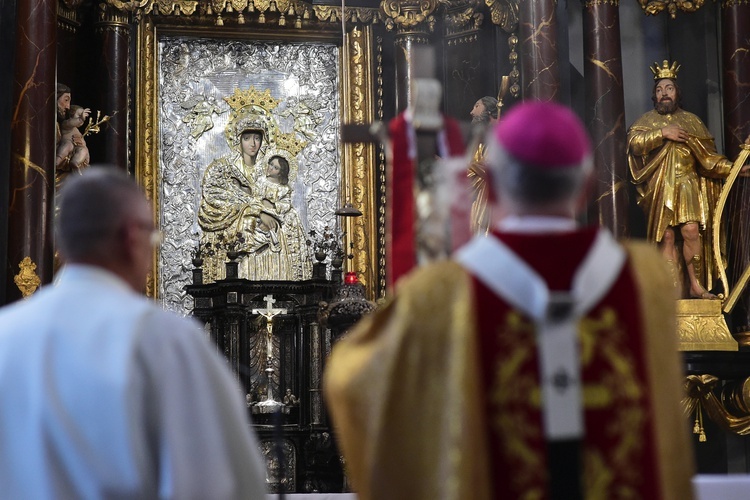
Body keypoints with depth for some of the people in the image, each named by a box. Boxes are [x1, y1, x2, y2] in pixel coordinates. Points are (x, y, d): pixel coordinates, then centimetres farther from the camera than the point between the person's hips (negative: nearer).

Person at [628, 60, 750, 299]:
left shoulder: (692, 121, 17)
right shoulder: (647, 120, 14)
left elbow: (708, 156, 12)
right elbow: (633, 142, -6)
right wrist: (662, 133, -12)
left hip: (688, 186, 0)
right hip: (660, 187, 0)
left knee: (691, 231, -17)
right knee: (666, 237, -7)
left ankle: (695, 284, -7)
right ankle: (675, 289, -6)